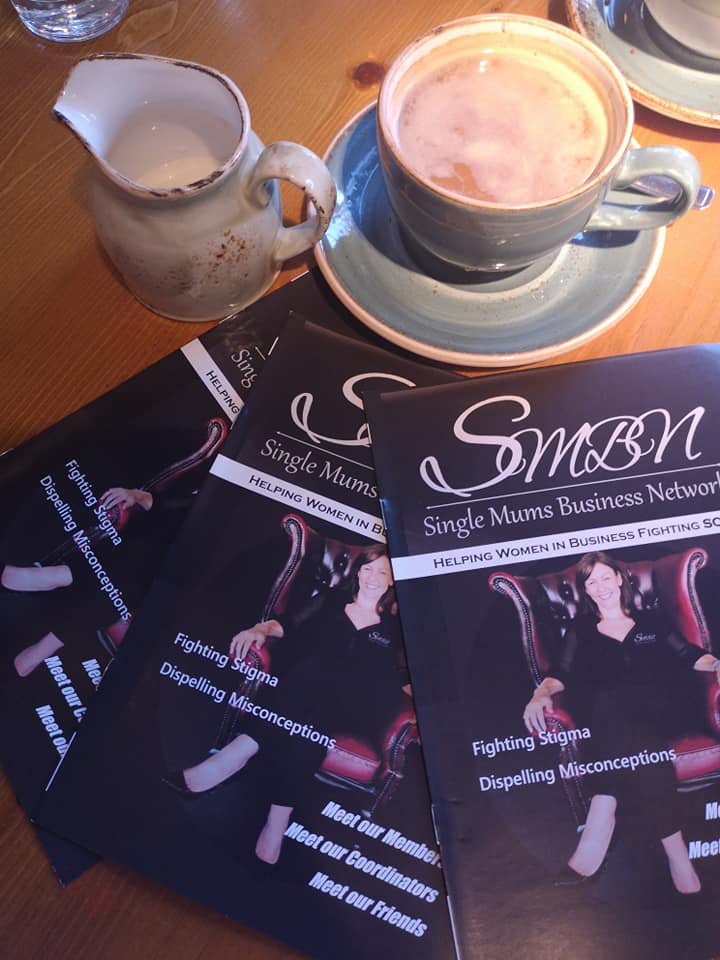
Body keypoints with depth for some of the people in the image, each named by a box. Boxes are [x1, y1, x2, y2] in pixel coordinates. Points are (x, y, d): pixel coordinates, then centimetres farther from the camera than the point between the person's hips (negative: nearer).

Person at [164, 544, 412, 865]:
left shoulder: (393, 628, 14)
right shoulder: (332, 602, 15)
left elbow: (402, 679, 10)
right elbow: (290, 625, 8)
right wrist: (261, 629, -11)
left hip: (348, 711, 0)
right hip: (303, 691, 1)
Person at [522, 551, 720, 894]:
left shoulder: (650, 621, 20)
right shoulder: (581, 631, 17)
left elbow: (689, 655, 15)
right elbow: (562, 673, 6)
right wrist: (542, 693, -13)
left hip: (656, 715, 0)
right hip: (607, 716, 0)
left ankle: (597, 833, -30)